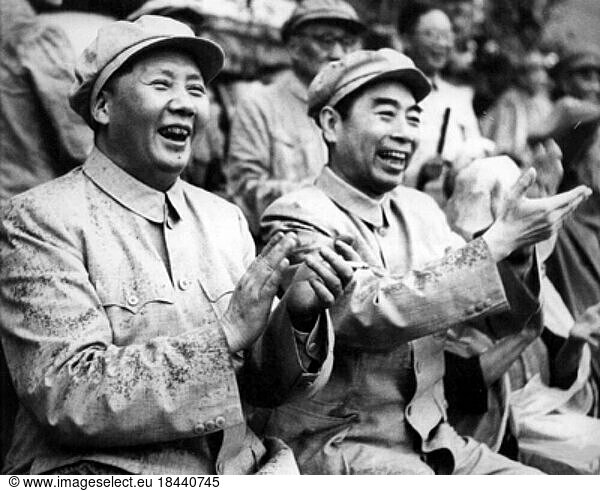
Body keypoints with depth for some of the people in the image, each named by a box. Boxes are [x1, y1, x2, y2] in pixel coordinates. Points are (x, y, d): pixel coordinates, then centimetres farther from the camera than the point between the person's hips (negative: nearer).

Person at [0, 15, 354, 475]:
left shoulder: (226, 218, 9)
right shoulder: (38, 219, -7)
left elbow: (263, 385, 10)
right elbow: (66, 395, -17)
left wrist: (299, 316, -11)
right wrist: (227, 333, -21)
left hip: (238, 467, 5)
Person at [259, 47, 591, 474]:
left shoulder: (420, 208, 10)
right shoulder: (298, 216, -10)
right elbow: (372, 315, -25)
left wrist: (517, 244, -11)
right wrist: (499, 242, -23)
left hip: (434, 440, 6)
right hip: (337, 448, -6)